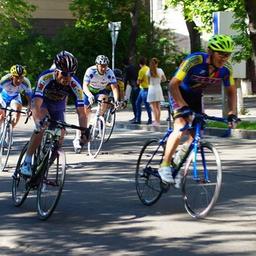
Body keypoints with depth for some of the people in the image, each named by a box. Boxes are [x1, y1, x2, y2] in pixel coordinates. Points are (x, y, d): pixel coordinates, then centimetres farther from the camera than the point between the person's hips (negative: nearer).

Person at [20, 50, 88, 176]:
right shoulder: (45, 78, -39)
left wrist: (84, 132, -45)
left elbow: (81, 113, -30)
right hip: (41, 101, -3)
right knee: (42, 127, -31)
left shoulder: (75, 86, -31)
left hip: (58, 106, 3)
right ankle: (26, 163, -28)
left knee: (60, 136, -8)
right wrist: (40, 121, -66)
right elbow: (36, 106, -47)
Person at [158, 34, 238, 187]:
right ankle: (165, 166, -15)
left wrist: (232, 113, -14)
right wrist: (183, 107, -41)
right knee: (180, 128, -23)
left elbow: (231, 91, -2)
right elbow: (173, 85, -33)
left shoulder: (226, 69, -18)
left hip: (196, 96, 5)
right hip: (180, 93, -5)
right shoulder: (194, 61, -34)